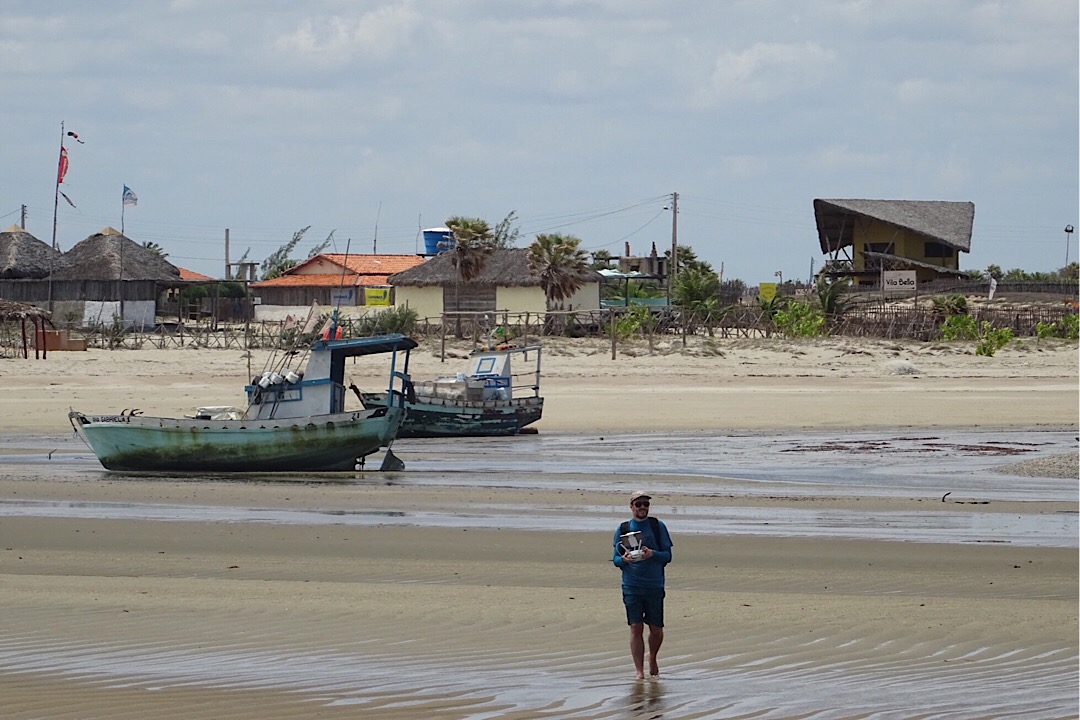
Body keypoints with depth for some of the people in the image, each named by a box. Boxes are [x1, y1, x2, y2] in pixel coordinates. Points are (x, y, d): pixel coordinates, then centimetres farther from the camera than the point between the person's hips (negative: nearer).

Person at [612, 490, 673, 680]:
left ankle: (652, 657, 33)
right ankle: (639, 671, -1)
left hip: (654, 585, 0)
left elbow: (667, 555, 3)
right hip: (631, 585, 0)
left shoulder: (658, 527, 4)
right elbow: (615, 559, 9)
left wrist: (652, 554, -17)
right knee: (636, 628, -5)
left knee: (656, 629, 3)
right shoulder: (622, 529, 7)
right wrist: (624, 559, -14)